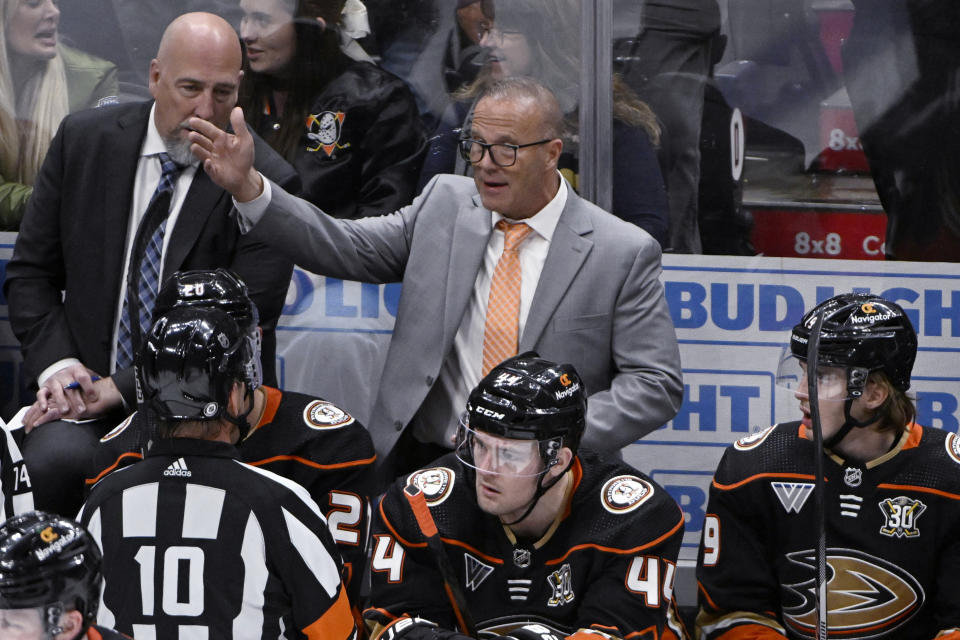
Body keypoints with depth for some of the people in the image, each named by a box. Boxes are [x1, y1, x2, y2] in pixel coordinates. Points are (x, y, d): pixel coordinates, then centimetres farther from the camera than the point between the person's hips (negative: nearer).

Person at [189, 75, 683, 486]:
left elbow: (655, 384, -2)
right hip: (425, 467, 3)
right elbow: (346, 249, 6)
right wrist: (247, 187, -7)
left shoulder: (623, 253, -1)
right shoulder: (446, 204, 10)